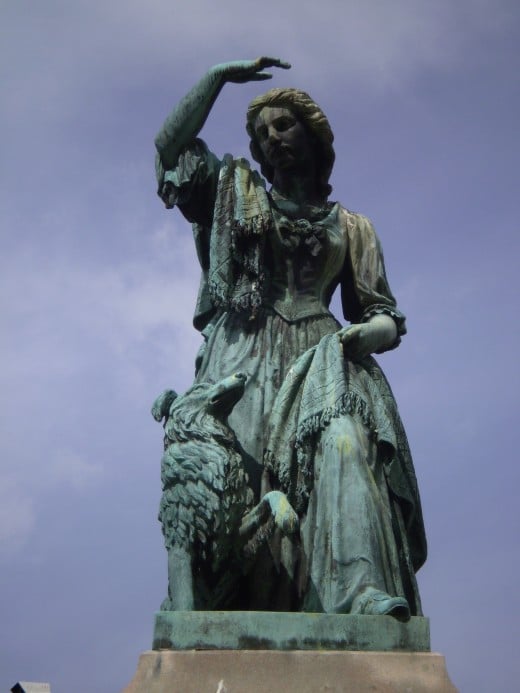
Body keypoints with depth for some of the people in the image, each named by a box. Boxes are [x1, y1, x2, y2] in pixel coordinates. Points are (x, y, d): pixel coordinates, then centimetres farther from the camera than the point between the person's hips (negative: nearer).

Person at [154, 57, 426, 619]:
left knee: (341, 432, -32)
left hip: (317, 357, 0)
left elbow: (386, 318, 18)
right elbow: (171, 144, 14)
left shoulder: (352, 229, 23)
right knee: (239, 471, -25)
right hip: (242, 358, 0)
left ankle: (365, 591, -48)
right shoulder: (234, 192, 25)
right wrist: (220, 74, 19)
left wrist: (365, 333, -6)